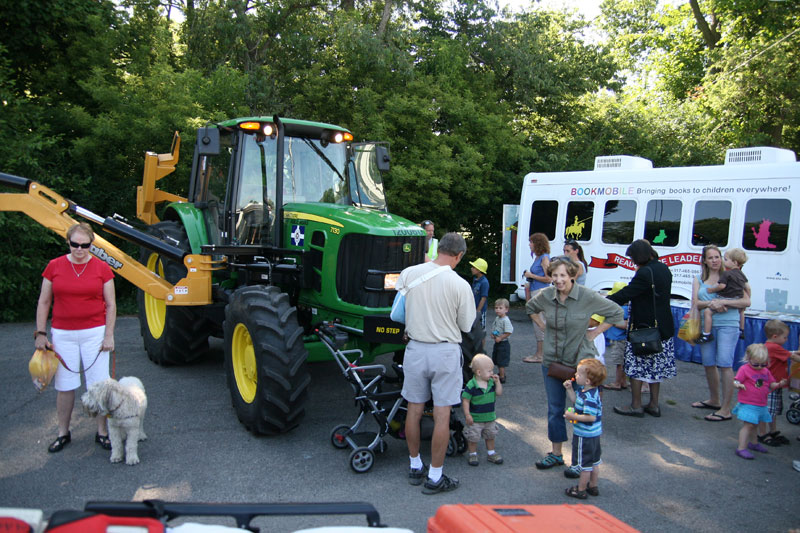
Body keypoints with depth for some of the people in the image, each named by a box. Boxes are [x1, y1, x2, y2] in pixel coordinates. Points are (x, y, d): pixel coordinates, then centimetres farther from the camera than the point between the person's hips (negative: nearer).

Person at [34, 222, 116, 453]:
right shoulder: (54, 266, 2)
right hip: (63, 334, 1)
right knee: (65, 386, 9)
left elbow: (110, 305, 1)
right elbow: (44, 303, 7)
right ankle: (63, 433, 25)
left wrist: (109, 335, -4)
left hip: (94, 333, -1)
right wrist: (41, 334, 3)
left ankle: (102, 432, 14)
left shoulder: (102, 268, -2)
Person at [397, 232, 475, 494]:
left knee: (414, 410, 15)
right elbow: (466, 326, -4)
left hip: (415, 348, 3)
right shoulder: (460, 285, -13)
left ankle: (415, 466, 30)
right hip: (446, 352, -3)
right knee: (442, 415, 6)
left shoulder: (408, 274, -6)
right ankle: (435, 477, 14)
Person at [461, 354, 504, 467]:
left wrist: (497, 382, -12)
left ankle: (491, 453, 37)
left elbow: (499, 393, -1)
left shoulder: (491, 383, -3)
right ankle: (472, 454, 24)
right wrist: (467, 415, -20)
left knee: (490, 436, 20)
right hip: (475, 419, -6)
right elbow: (465, 400, -18)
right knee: (473, 437, 5)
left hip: (490, 417, 6)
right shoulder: (471, 386, -23)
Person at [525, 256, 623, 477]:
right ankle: (555, 454, 29)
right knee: (554, 409, 14)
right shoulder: (545, 295, -3)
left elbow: (616, 313, -2)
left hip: (581, 362, -4)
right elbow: (530, 308, 19)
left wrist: (594, 333, -6)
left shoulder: (588, 297, -14)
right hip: (552, 362, 4)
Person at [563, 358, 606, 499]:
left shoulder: (590, 397, -31)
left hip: (585, 436, -10)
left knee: (585, 464, 7)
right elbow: (575, 400, 14)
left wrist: (573, 416, -27)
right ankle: (593, 486, 37)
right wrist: (569, 389, 2)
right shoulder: (583, 390, -1)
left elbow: (591, 417, -33)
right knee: (594, 462, 22)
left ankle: (581, 490, 21)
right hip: (594, 434, 10)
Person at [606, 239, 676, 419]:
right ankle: (654, 405, 23)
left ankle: (636, 406, 10)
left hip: (644, 328, -9)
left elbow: (626, 294, -20)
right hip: (663, 327, 9)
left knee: (636, 366, 3)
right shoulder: (663, 268, 7)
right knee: (655, 367, 15)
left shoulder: (645, 273, -21)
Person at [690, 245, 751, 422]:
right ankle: (714, 400, 30)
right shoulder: (699, 280, 13)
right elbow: (695, 303, 2)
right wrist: (711, 304, -17)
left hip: (727, 325, -4)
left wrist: (722, 302, -15)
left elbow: (746, 301, -4)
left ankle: (726, 409, -6)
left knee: (724, 364, -10)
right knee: (708, 364, 11)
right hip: (707, 325, 4)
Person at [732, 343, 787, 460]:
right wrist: (738, 385, -36)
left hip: (761, 405, 7)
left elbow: (771, 384, 15)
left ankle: (753, 443, 43)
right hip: (747, 404, -7)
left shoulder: (766, 371, 9)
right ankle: (741, 448, -9)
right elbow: (736, 381, -14)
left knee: (754, 425, 22)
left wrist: (779, 384, -5)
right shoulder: (744, 369, -11)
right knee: (748, 424, -12)